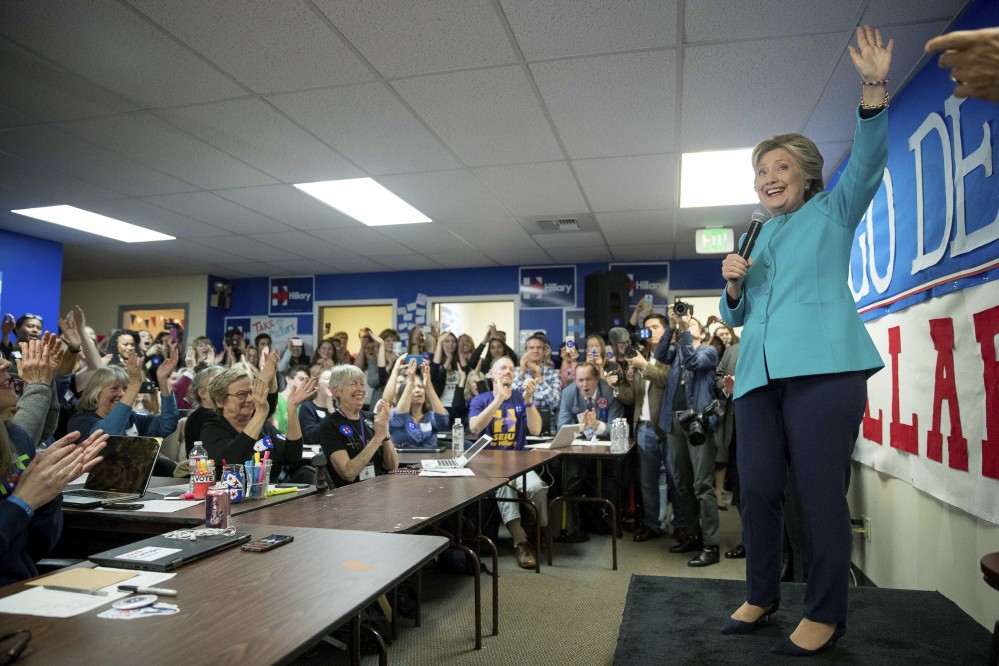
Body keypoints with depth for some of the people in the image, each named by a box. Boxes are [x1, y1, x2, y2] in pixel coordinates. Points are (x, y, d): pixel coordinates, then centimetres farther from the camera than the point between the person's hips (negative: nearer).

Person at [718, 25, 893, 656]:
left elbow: (868, 161, -4)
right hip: (760, 373, 5)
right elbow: (736, 316, 24)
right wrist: (733, 283, 3)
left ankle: (826, 615, 9)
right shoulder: (756, 240, 24)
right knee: (757, 490, 4)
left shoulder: (833, 211, 14)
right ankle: (762, 596, 19)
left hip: (822, 366, -5)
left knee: (822, 492, -4)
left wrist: (875, 89, -16)